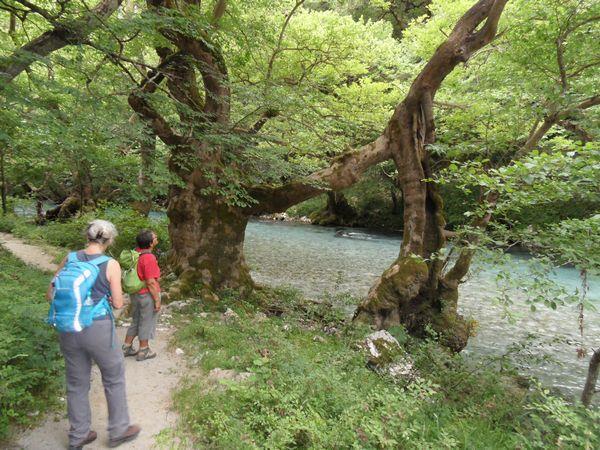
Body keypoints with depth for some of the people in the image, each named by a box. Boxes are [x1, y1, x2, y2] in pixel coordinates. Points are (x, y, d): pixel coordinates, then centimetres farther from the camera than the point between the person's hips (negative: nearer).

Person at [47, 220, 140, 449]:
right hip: (98, 329, -5)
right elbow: (118, 303, -7)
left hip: (69, 329, 5)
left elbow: (50, 295, 5)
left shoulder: (69, 258, 0)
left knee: (76, 383, 20)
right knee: (114, 379, 16)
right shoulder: (111, 265, -12)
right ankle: (118, 431, 30)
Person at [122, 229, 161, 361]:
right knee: (146, 324, 9)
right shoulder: (149, 258, -25)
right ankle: (143, 351, 23)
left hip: (136, 294, 8)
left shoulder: (136, 253, -1)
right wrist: (157, 300, -14)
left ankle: (126, 348, 33)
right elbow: (150, 282, -22)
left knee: (136, 321, 22)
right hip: (148, 295, -8)